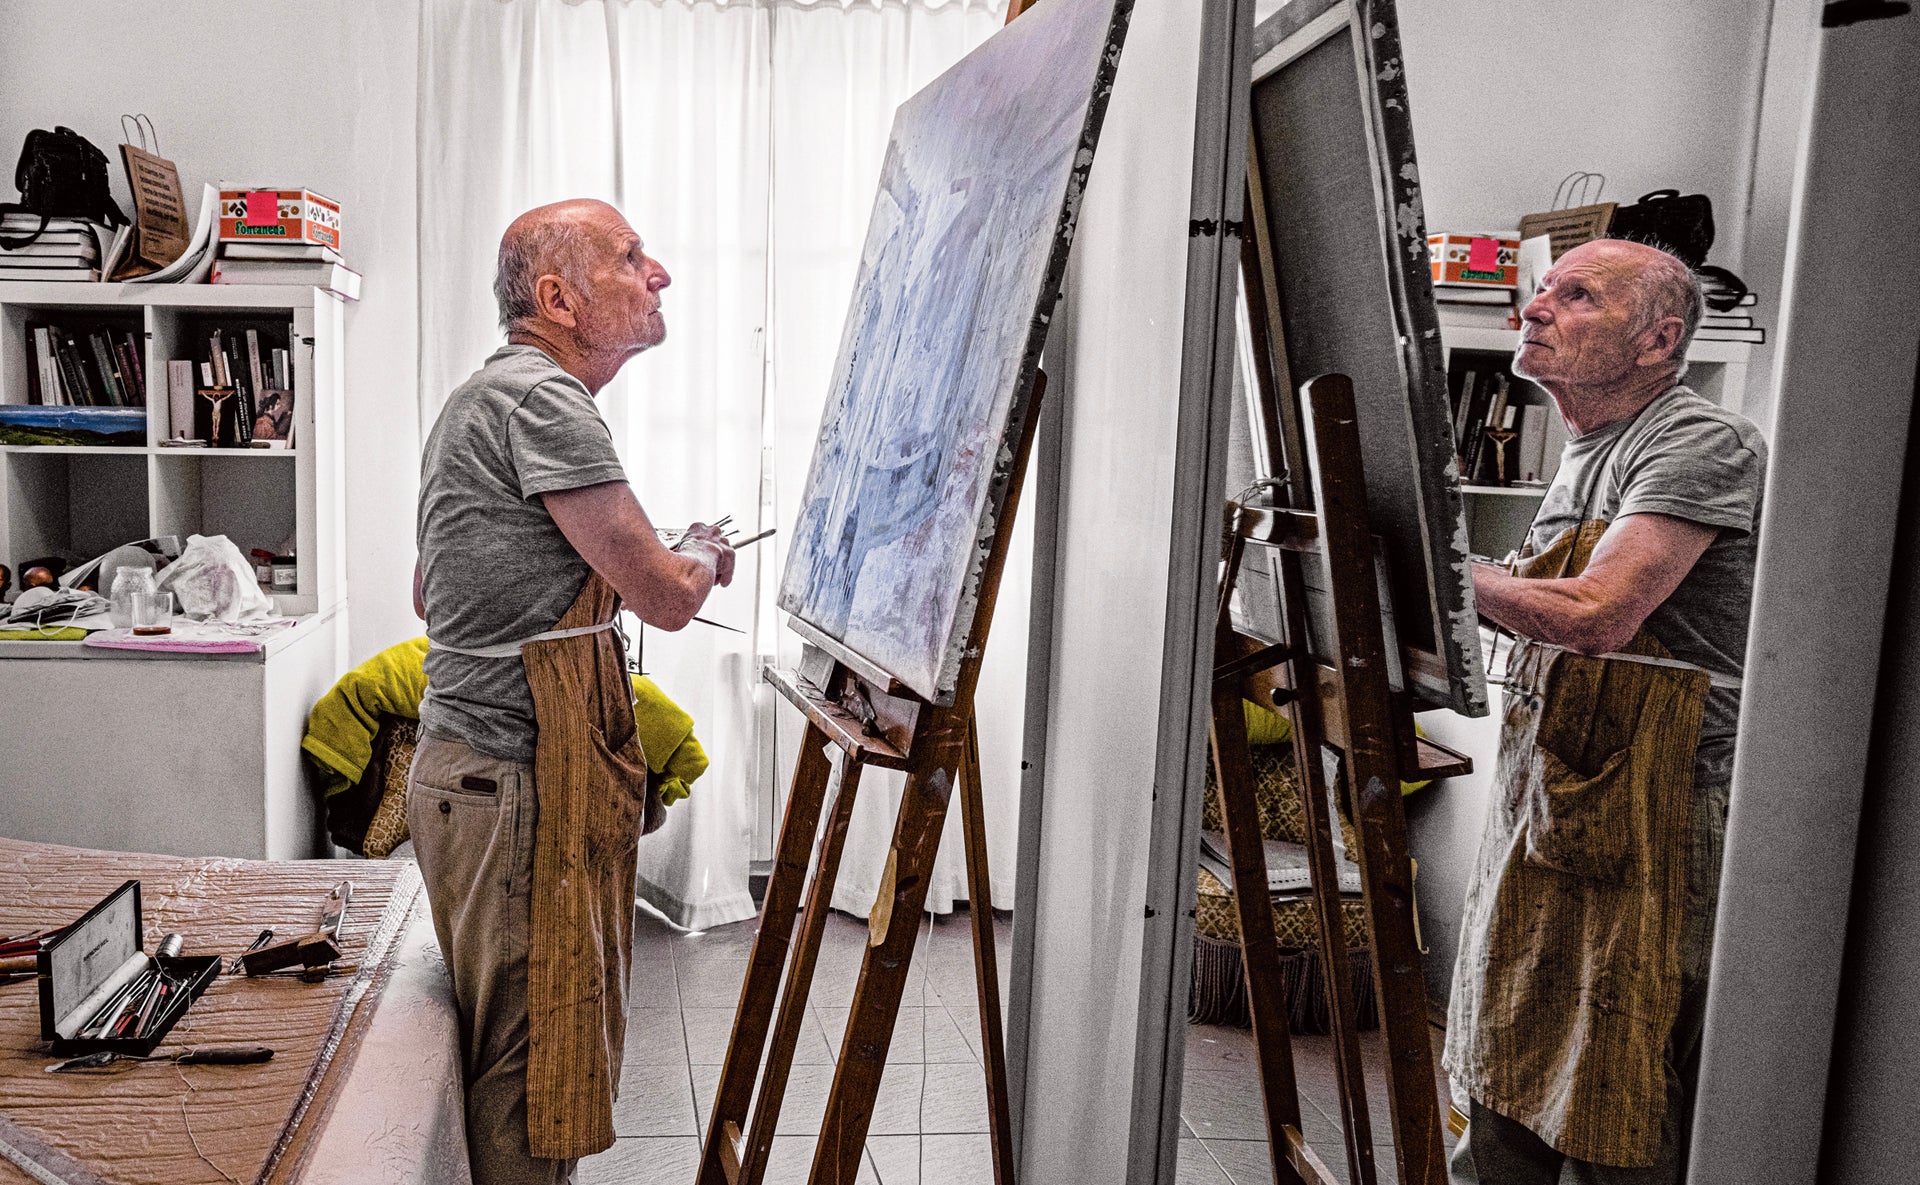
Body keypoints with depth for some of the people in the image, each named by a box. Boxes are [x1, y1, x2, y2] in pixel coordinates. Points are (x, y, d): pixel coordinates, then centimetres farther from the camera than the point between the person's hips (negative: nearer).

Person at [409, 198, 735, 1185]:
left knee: (520, 1055, 19)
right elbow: (667, 597, -17)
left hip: (476, 762, 11)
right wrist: (700, 553, 7)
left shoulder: (484, 396, 18)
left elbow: (429, 594, 28)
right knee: (530, 1067, -1)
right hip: (517, 782, -11)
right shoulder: (539, 398, -15)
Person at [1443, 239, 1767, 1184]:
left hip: (1655, 831, -8)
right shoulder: (1582, 459, 15)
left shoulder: (1704, 442, -13)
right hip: (1547, 810, 8)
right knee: (1506, 1100, 16)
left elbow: (1594, 615, -26)